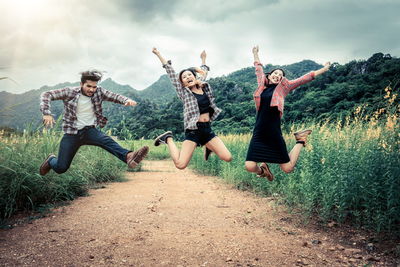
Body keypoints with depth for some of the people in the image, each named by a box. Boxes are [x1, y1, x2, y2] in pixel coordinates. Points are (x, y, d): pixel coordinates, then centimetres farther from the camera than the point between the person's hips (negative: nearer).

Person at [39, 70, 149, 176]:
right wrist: (47, 113, -21)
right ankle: (51, 160, 34)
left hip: (90, 131, 1)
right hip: (72, 133, -1)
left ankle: (128, 156, -57)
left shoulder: (99, 92, 2)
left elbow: (115, 96, -5)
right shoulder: (70, 92, -5)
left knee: (107, 141, -31)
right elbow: (46, 95, -5)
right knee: (60, 168, -2)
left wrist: (127, 100, -28)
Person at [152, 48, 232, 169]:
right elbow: (171, 73, 2)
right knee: (180, 164, -15)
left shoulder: (205, 87, 13)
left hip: (207, 129, 4)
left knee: (228, 158, -7)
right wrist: (158, 54, 3)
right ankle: (168, 139, 11)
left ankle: (209, 147, 24)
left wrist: (203, 59, 45)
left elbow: (203, 73, 32)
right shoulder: (184, 92, 3)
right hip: (193, 130, -4)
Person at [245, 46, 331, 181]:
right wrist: (255, 54, 41)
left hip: (274, 133, -1)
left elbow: (304, 79, 12)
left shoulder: (283, 87, 8)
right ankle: (262, 170, 22)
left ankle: (300, 140, 28)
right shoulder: (262, 85, 12)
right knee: (249, 167, -15)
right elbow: (259, 69, 28)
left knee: (288, 168, 3)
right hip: (258, 134, 2)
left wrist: (323, 69, 16)